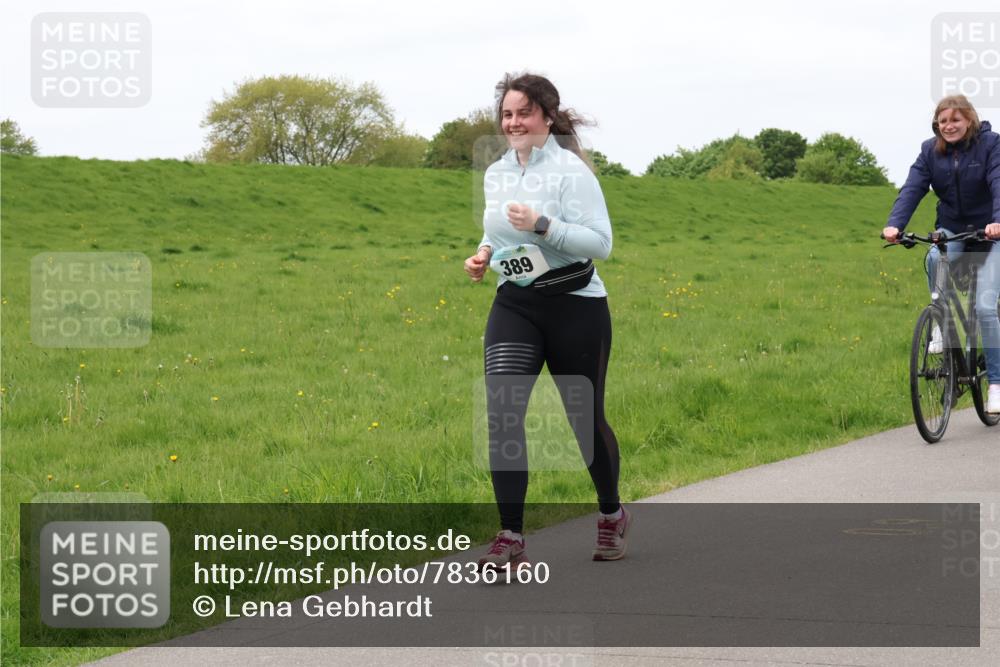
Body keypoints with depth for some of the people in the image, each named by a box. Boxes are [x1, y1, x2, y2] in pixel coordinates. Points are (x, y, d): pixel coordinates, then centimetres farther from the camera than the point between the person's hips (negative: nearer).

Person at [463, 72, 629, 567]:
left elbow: (600, 242, -16)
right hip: (514, 305, 5)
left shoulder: (569, 169, -11)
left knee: (585, 417, 7)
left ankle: (612, 516, 34)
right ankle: (510, 537, -14)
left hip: (575, 307, -4)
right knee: (501, 410, -15)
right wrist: (484, 254, 4)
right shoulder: (496, 174, 9)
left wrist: (541, 225, -26)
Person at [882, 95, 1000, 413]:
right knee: (936, 258, -35)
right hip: (952, 230, 3)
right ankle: (940, 323, -14)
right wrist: (894, 224, -32)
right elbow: (912, 188, -15)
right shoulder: (931, 151, -3)